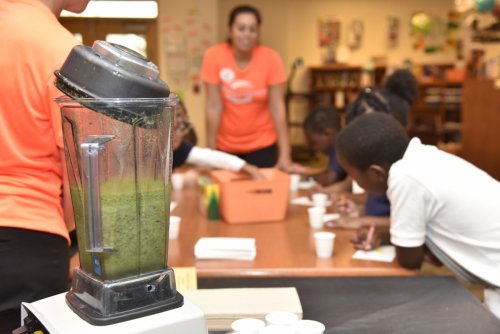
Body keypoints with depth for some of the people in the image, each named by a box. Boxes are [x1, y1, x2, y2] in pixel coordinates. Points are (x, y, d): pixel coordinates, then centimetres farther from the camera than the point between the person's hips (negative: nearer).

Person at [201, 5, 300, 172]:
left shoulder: (271, 58, -13)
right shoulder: (213, 56, -13)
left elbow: (277, 107, -14)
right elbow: (214, 105, -13)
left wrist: (285, 155, -18)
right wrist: (211, 151, -12)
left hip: (262, 144, 0)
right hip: (225, 145, 0)